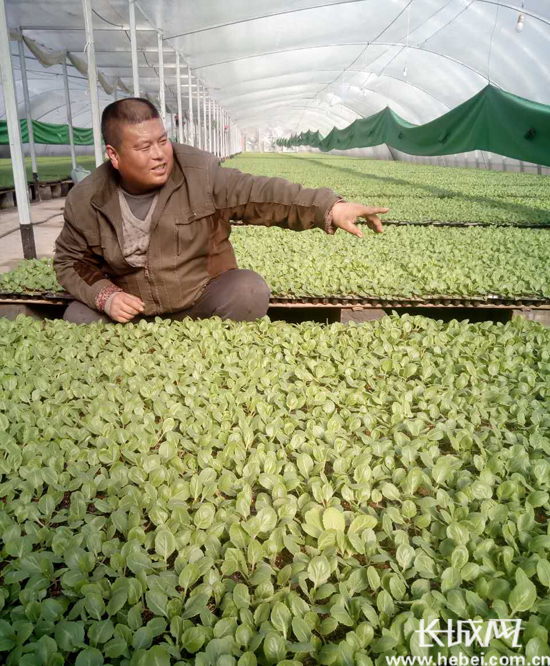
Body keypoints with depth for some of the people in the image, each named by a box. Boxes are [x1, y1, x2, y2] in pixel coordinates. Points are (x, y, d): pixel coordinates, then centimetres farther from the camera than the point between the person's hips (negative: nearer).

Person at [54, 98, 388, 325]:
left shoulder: (200, 171, -13)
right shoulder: (86, 201, -8)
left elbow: (261, 193, -20)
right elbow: (71, 262, 4)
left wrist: (329, 207, -33)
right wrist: (104, 295, -17)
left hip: (203, 299, -1)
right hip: (133, 312, 2)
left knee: (250, 289, -28)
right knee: (79, 317, -20)